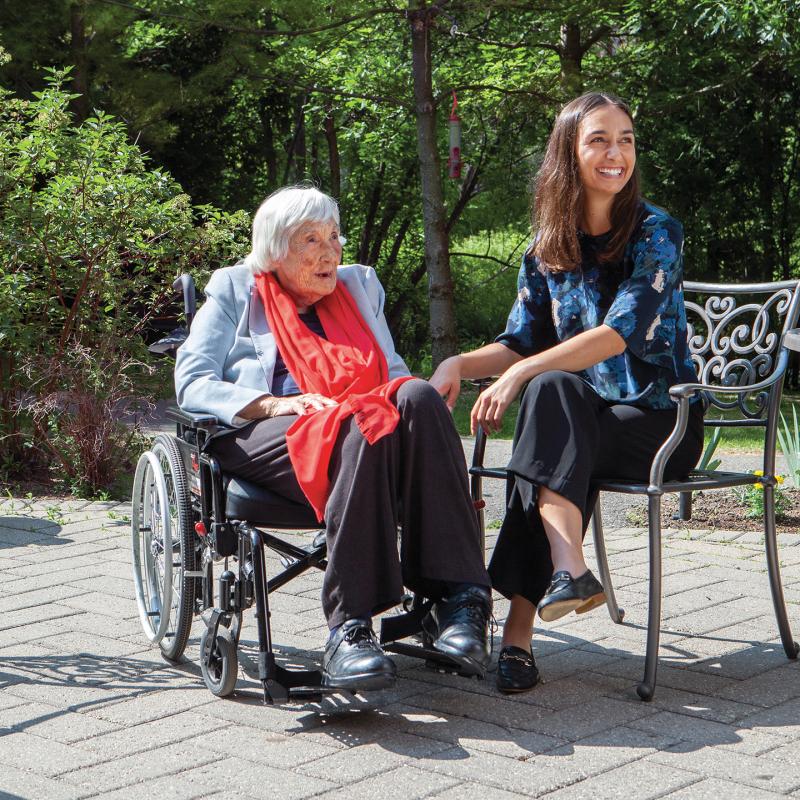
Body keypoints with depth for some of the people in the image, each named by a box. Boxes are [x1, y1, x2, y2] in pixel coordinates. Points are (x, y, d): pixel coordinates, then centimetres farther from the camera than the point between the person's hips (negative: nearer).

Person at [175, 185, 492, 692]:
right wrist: (276, 405, -12)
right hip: (266, 440, -3)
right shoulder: (235, 290, 18)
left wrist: (404, 400, -1)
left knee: (419, 398, -32)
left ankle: (457, 597, -42)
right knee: (361, 431, -37)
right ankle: (349, 626, -44)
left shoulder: (359, 284, 30)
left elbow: (393, 370, 25)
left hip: (366, 426, 4)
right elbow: (193, 383, 5)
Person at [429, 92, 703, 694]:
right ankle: (570, 569, -43)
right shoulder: (548, 248, 9)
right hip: (579, 417, 4)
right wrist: (460, 364, -10)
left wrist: (520, 375, -25)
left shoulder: (655, 232, -6)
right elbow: (523, 343, 10)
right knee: (553, 389, -31)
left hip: (659, 419, -4)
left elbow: (622, 332, -18)